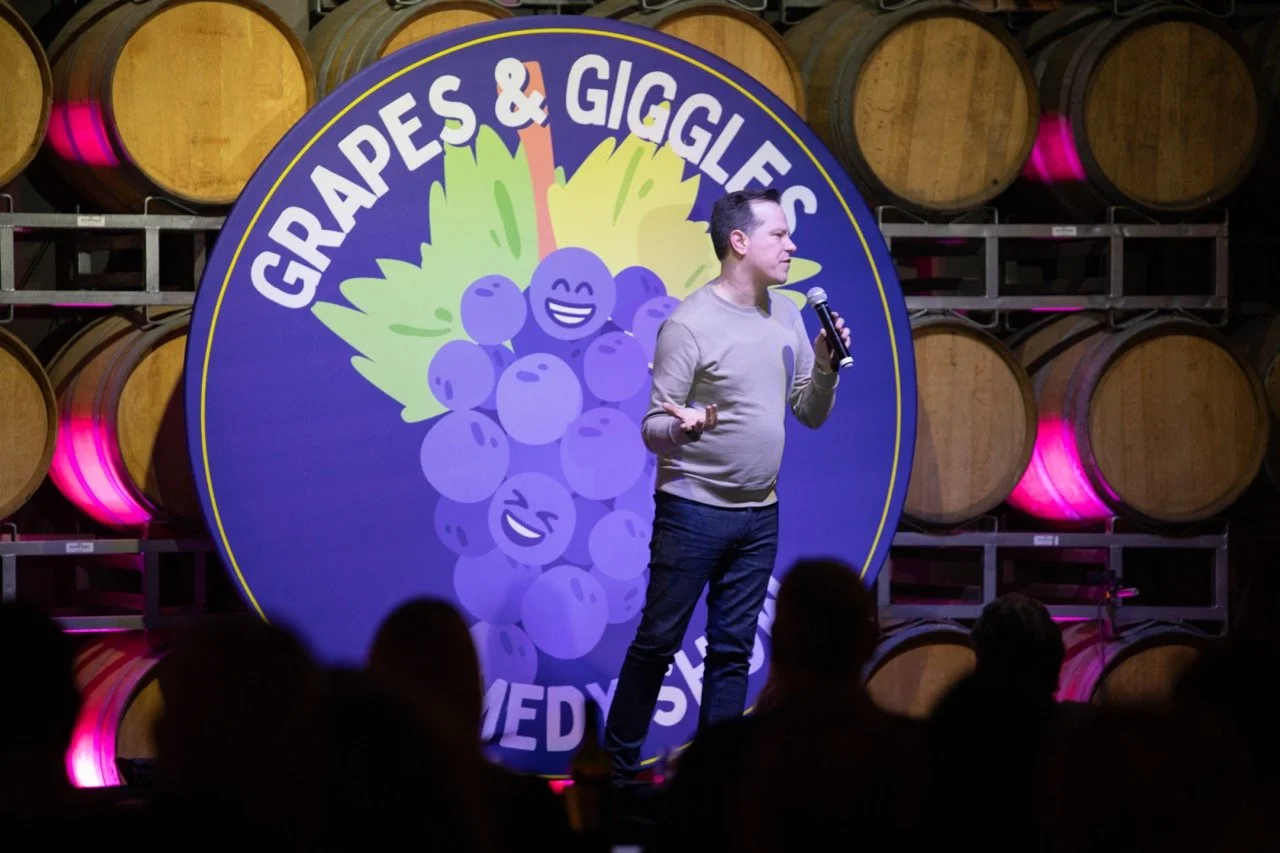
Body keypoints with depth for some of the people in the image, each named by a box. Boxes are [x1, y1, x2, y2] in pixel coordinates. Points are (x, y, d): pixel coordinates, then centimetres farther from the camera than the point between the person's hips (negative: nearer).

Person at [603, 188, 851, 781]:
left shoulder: (786, 318, 9)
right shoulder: (690, 325, -11)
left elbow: (811, 414, 14)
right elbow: (652, 429, -10)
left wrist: (825, 365, -5)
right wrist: (682, 425, -33)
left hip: (759, 514, 6)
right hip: (693, 510, -6)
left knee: (732, 650, 7)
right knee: (657, 643, -1)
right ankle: (616, 771, 6)